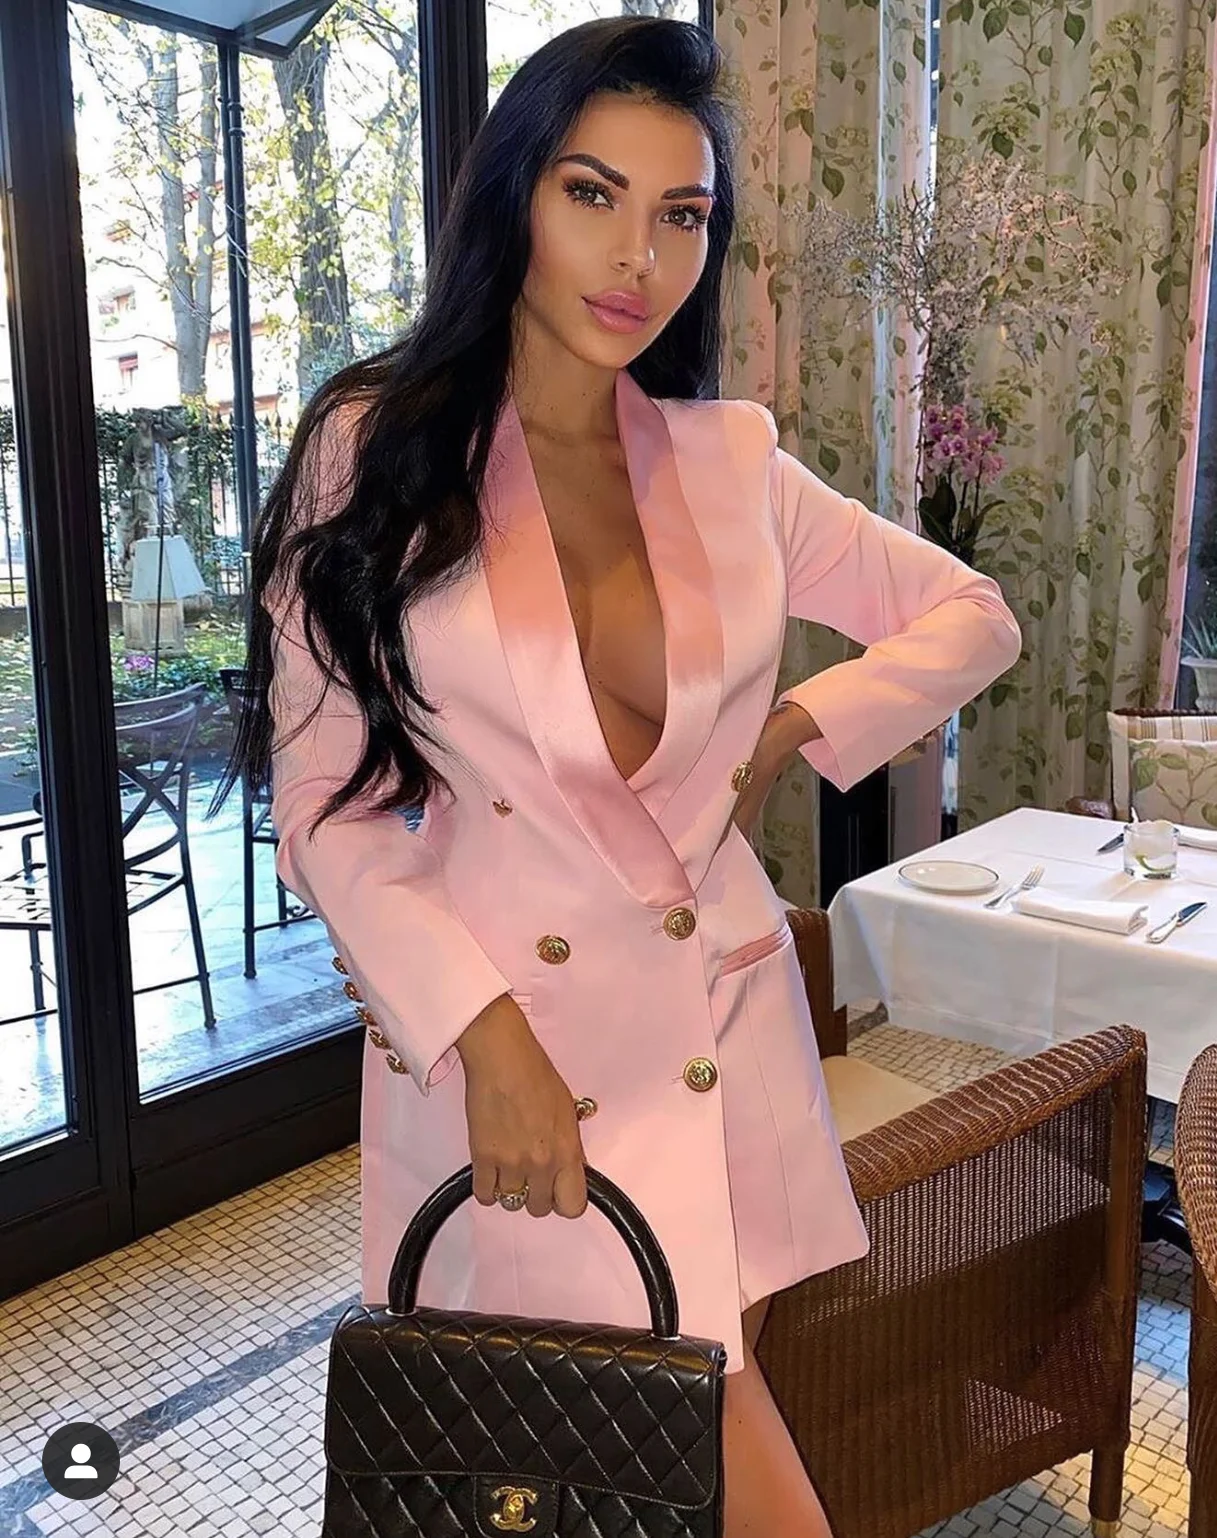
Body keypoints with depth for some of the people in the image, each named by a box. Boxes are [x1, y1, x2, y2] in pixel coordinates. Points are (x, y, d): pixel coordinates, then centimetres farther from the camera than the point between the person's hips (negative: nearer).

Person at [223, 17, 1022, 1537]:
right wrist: (486, 1041, -16)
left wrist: (791, 731, 1)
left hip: (727, 1026, 4)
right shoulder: (375, 452, -4)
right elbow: (328, 811, -6)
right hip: (502, 1043, -3)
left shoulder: (730, 461, 5)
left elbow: (973, 617, 15)